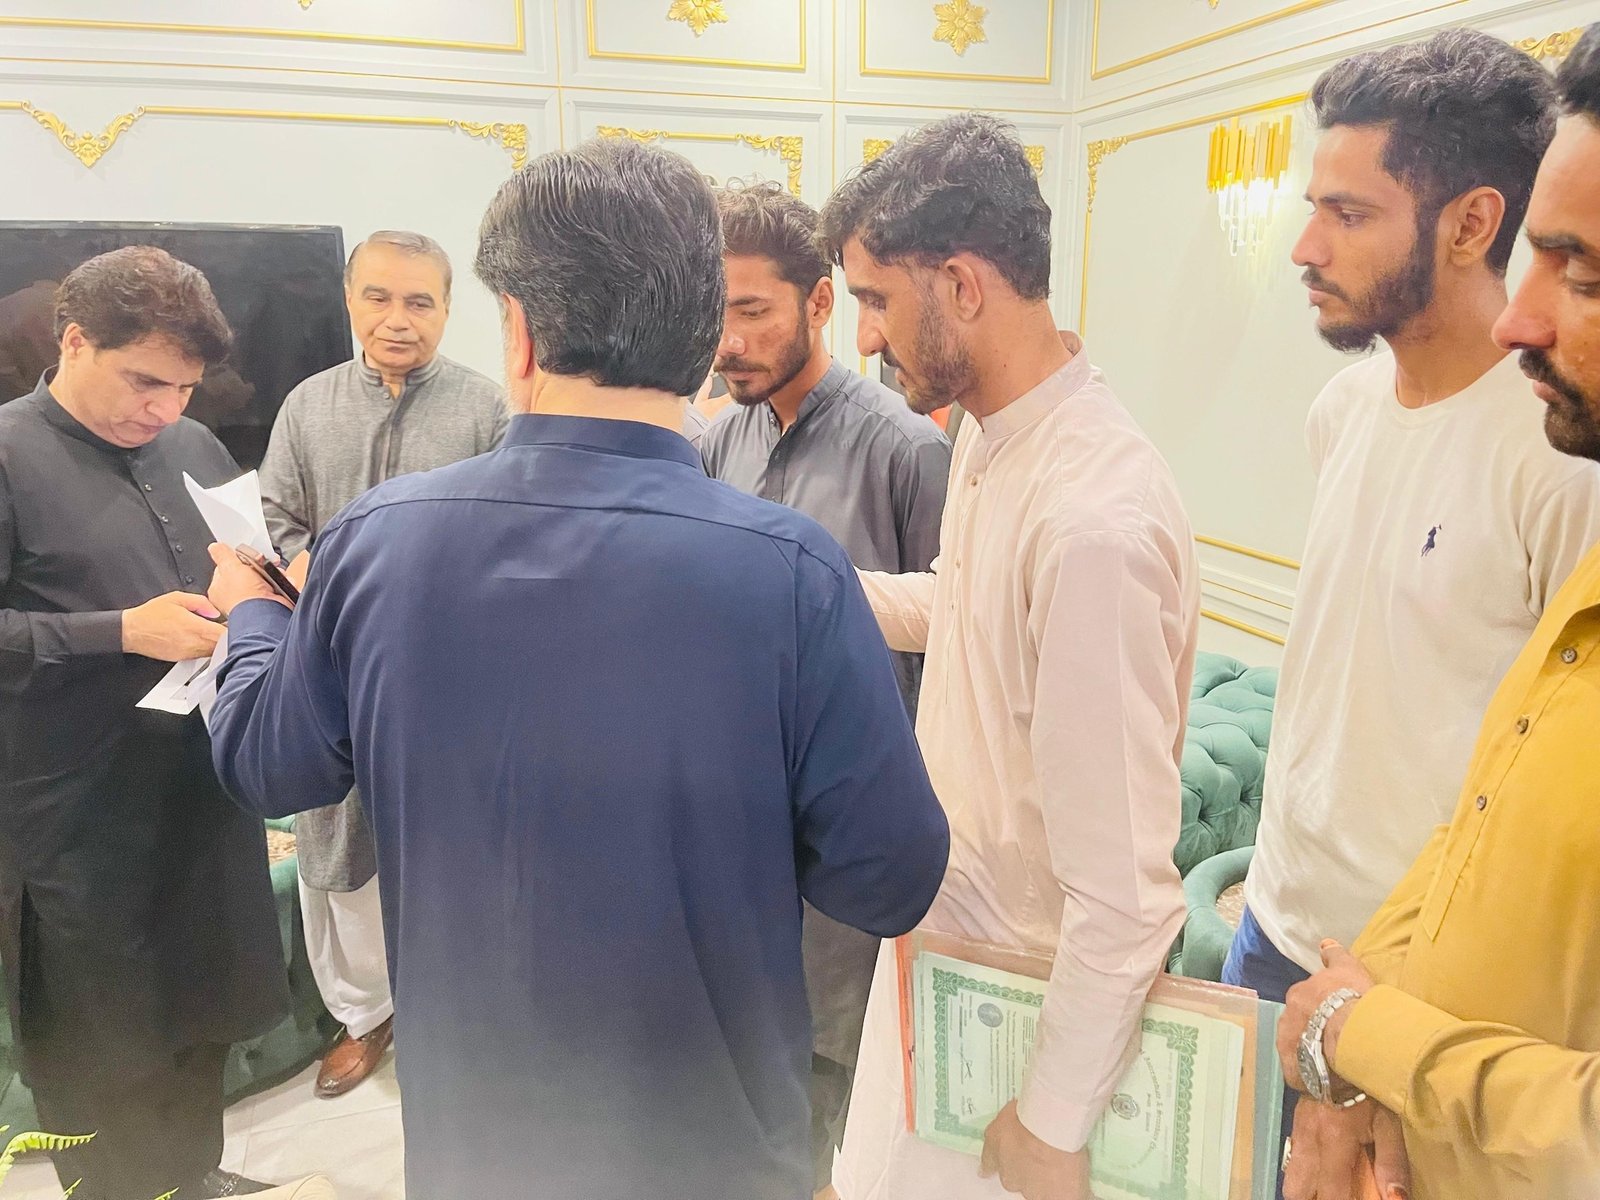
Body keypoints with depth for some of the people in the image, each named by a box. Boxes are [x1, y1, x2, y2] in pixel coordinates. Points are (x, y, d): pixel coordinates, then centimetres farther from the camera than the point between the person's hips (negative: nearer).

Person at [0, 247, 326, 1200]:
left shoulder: (194, 446, 9)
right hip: (80, 814, -6)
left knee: (203, 1011, 20)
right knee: (98, 1047, 11)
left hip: (206, 785, 6)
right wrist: (121, 633, -21)